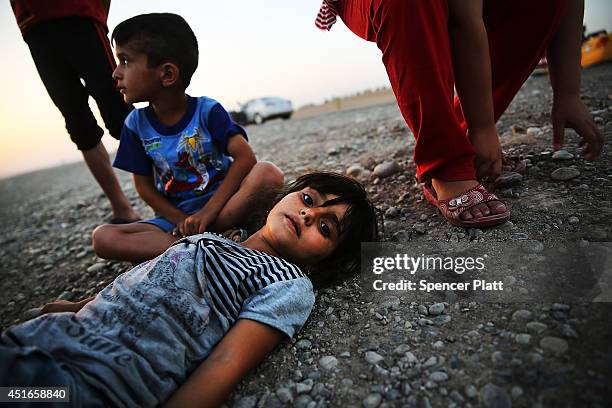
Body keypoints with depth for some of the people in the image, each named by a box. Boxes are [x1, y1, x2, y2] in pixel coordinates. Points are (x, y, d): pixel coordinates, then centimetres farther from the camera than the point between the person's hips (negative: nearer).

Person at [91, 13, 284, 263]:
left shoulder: (207, 111, -9)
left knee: (268, 173, -30)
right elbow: (144, 186, 3)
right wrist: (182, 222, -12)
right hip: (175, 217, 3)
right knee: (102, 238, -18)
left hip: (222, 205, -3)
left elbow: (245, 158, -19)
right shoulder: (137, 124, 1)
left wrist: (207, 212, -25)